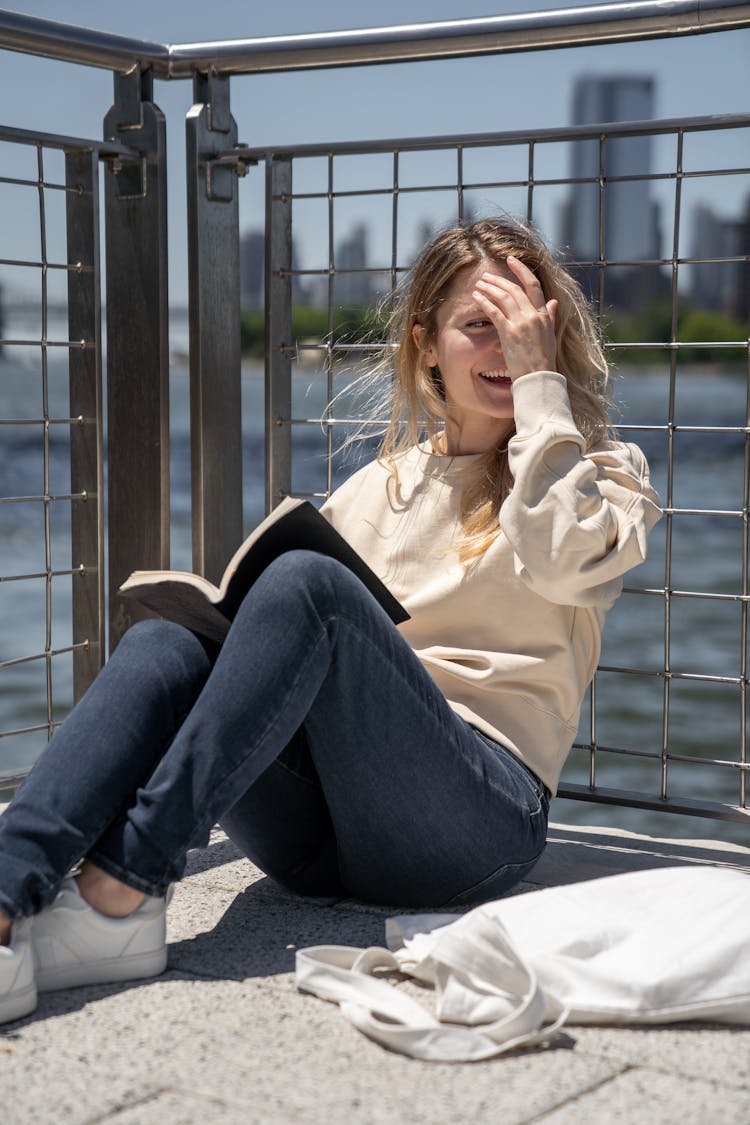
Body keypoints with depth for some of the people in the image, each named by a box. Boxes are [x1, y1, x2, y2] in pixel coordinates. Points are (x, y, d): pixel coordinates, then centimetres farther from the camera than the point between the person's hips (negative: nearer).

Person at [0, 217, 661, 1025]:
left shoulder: (602, 473, 13)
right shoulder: (384, 485, 24)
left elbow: (563, 562, -13)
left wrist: (541, 382, -5)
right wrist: (227, 627, -3)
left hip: (483, 815, -4)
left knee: (305, 583, -28)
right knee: (164, 643, -23)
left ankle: (121, 887, -33)